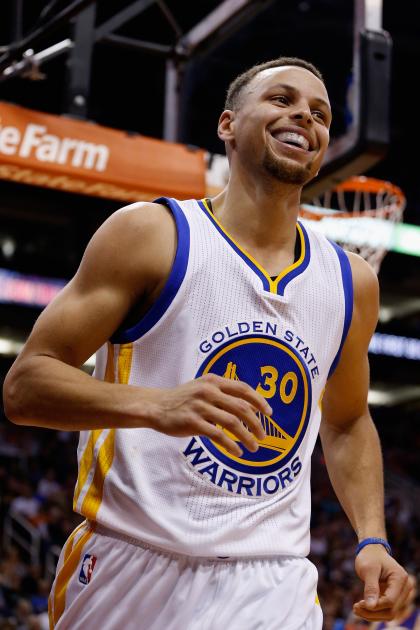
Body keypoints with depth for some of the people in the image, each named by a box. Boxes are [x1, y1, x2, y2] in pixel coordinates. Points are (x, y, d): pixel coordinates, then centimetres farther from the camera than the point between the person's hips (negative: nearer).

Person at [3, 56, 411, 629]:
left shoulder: (353, 283, 9)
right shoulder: (149, 234, -4)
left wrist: (373, 540, 7)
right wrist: (157, 406, -25)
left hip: (270, 583, 3)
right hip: (129, 568, -3)